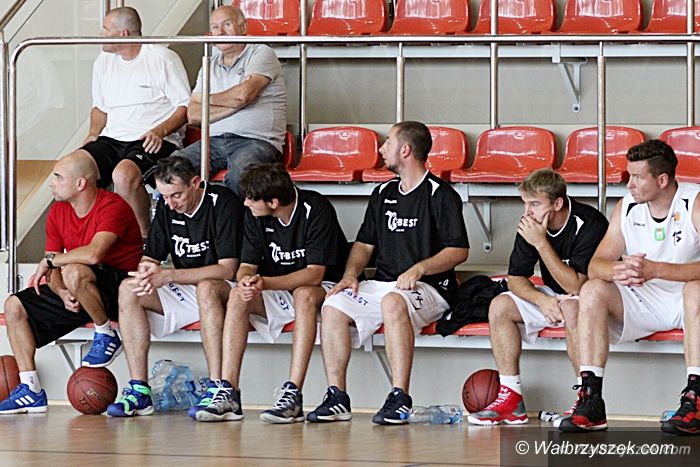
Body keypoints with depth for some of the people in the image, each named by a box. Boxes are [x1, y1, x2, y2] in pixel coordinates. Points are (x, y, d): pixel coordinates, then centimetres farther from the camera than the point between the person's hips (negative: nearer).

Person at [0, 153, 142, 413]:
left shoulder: (113, 207, -19)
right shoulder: (58, 212, 5)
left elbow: (94, 254, -36)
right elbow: (52, 272, 6)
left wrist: (50, 261, -22)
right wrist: (61, 293, -17)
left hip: (121, 287, -8)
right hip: (77, 294, 8)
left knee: (74, 271, -38)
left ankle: (106, 337, -14)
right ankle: (30, 390, -6)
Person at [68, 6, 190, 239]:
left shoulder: (163, 59, -5)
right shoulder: (104, 61, 16)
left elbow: (185, 107, -4)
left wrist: (160, 131, -20)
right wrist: (93, 134, 7)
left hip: (152, 142, -6)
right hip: (112, 139, 6)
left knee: (124, 174, -37)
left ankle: (145, 236, -20)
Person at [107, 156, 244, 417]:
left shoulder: (223, 203, -15)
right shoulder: (166, 207, 5)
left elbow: (227, 270, -21)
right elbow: (149, 258, 9)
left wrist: (167, 276, -24)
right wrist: (146, 272, -18)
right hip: (185, 293, 6)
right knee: (128, 290, -16)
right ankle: (139, 390, -21)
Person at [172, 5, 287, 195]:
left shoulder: (262, 54, 5)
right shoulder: (210, 67, 21)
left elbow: (244, 94, -12)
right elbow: (192, 114, 8)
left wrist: (209, 99, 6)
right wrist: (235, 105, -4)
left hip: (256, 140, -5)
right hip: (215, 142, 5)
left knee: (240, 171, -40)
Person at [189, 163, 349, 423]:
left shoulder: (316, 210, -19)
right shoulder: (255, 216, -2)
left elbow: (315, 274, -24)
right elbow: (247, 266, -1)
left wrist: (265, 283, -36)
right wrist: (246, 281, -28)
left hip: (321, 289, -5)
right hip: (275, 294, 5)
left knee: (305, 295, -39)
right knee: (237, 297, -23)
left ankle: (293, 394, -43)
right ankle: (226, 392, -30)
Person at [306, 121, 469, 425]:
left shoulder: (440, 195, -4)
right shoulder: (384, 193, 19)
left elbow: (459, 251, -9)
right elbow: (364, 243, 22)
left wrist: (419, 269, -22)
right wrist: (351, 274, 2)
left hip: (429, 289, -7)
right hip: (382, 285, 7)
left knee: (392, 301, -39)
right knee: (333, 306, -17)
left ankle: (400, 398, -40)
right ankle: (336, 398, -18)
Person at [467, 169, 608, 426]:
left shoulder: (589, 224, -25)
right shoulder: (530, 225, -5)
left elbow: (576, 286, -29)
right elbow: (516, 278, 0)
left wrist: (541, 243, -31)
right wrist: (542, 300, -21)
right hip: (553, 299, 7)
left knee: (571, 309, -38)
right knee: (500, 306, -10)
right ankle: (510, 398, -12)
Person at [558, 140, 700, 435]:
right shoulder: (627, 206, -1)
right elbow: (595, 266, -6)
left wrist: (654, 270, -42)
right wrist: (619, 270, -32)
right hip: (642, 302, 4)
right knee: (592, 291, -20)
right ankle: (591, 402, -26)